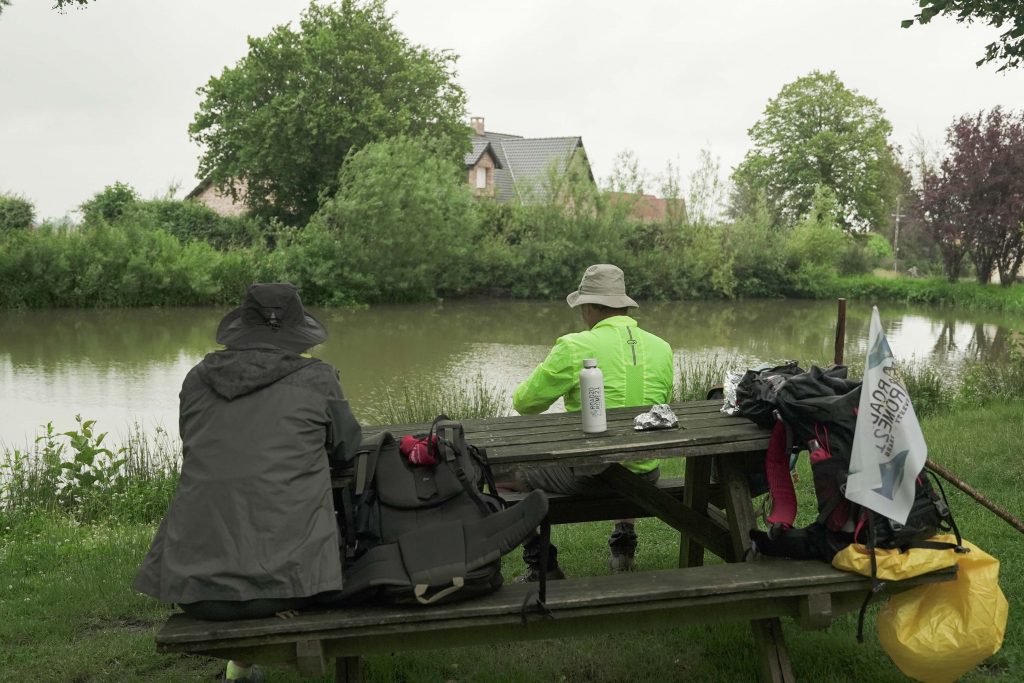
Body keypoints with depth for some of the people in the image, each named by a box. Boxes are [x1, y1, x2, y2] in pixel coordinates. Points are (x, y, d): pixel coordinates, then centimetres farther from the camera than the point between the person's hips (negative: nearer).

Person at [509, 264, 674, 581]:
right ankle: (623, 547, 38)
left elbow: (524, 403, -5)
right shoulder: (662, 348, 2)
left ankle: (541, 565, 16)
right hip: (646, 474, 6)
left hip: (589, 475, -5)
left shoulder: (574, 347, -14)